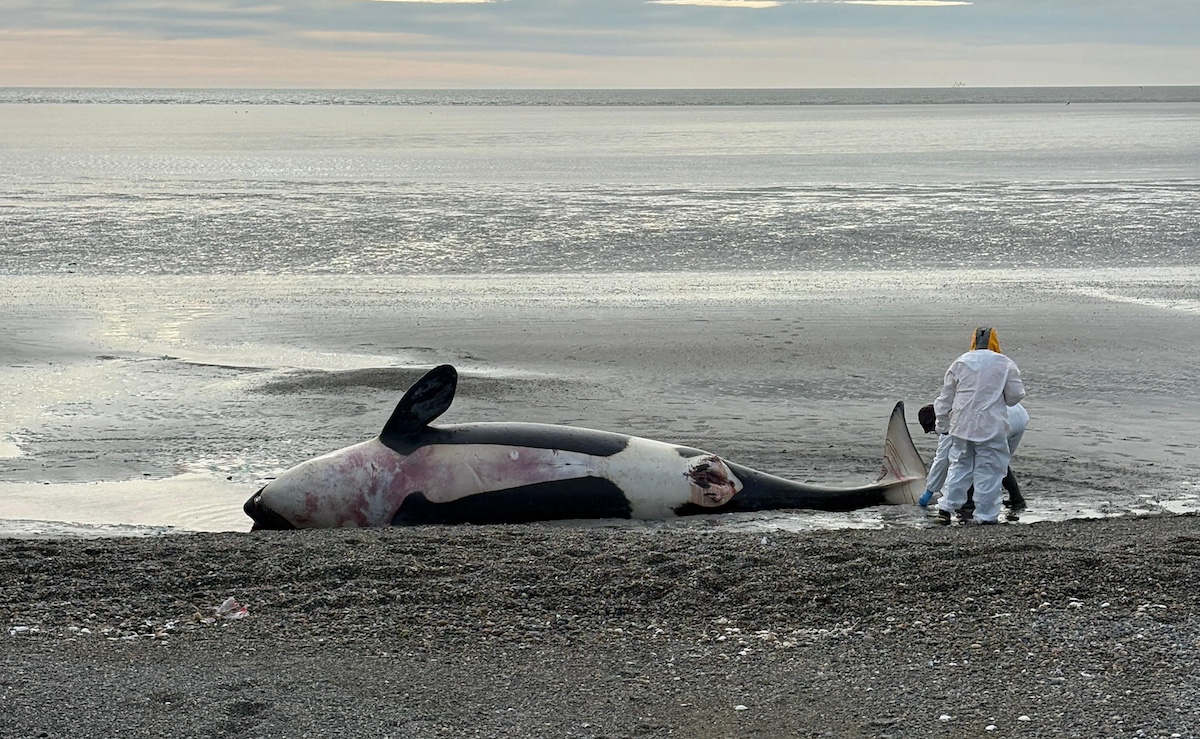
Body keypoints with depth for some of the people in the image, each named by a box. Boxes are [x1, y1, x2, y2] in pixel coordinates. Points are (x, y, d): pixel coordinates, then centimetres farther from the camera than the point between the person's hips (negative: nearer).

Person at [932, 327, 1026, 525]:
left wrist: (942, 423, 20)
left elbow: (945, 397, 11)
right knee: (989, 470, 4)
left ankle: (946, 507, 10)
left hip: (961, 425, 3)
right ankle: (986, 514, 5)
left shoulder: (959, 363, 7)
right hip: (991, 427, -3)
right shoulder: (1006, 364, -2)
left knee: (959, 466, 15)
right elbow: (1015, 396, 3)